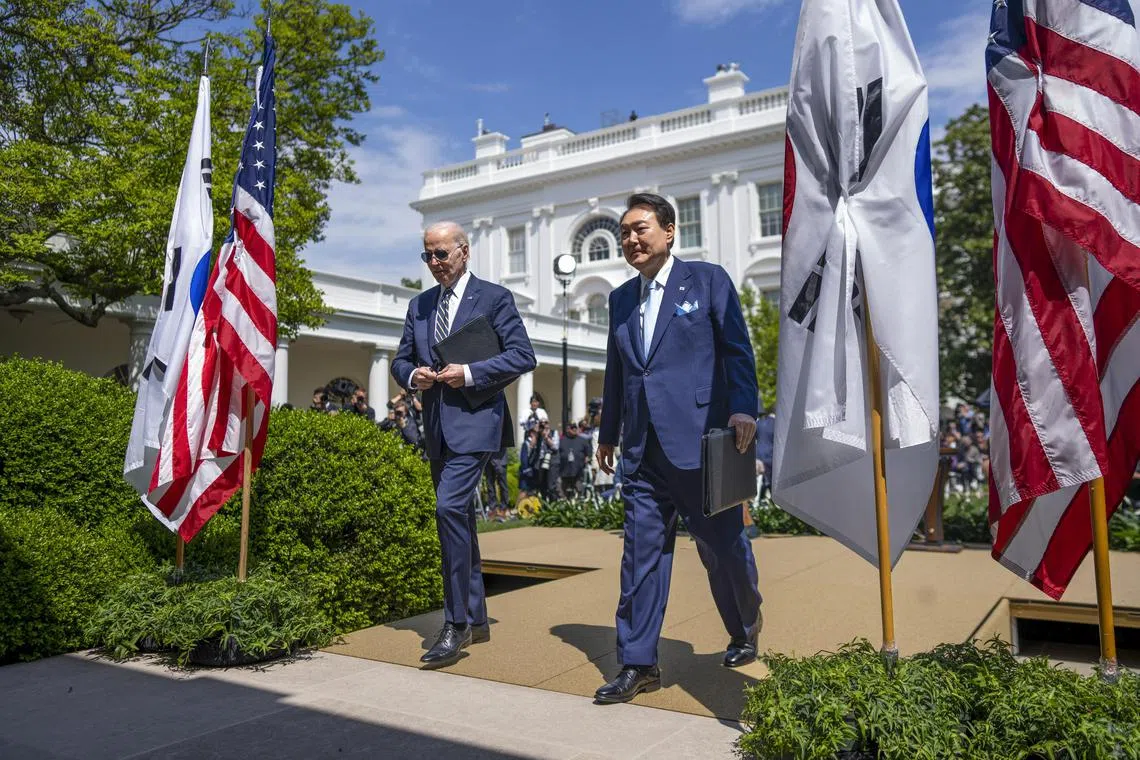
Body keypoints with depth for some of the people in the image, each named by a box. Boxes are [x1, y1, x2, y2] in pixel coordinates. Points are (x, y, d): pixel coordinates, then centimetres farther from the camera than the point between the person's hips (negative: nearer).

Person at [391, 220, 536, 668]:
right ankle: (475, 620, 25)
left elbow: (523, 356, -8)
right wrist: (412, 375, -4)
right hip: (436, 426, 7)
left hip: (474, 420, -7)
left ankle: (456, 625, -11)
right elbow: (400, 360, 19)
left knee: (450, 507, -20)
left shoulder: (494, 298, -1)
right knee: (458, 517, 12)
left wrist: (470, 373, -16)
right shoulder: (419, 305, 16)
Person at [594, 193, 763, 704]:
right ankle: (638, 664, 13)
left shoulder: (708, 279, 2)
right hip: (643, 451, 5)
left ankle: (745, 628, 37)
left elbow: (737, 350, -2)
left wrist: (743, 409, -15)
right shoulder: (621, 298, 17)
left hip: (700, 441, -4)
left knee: (721, 545, 8)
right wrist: (607, 433, 22)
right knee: (642, 554, 4)